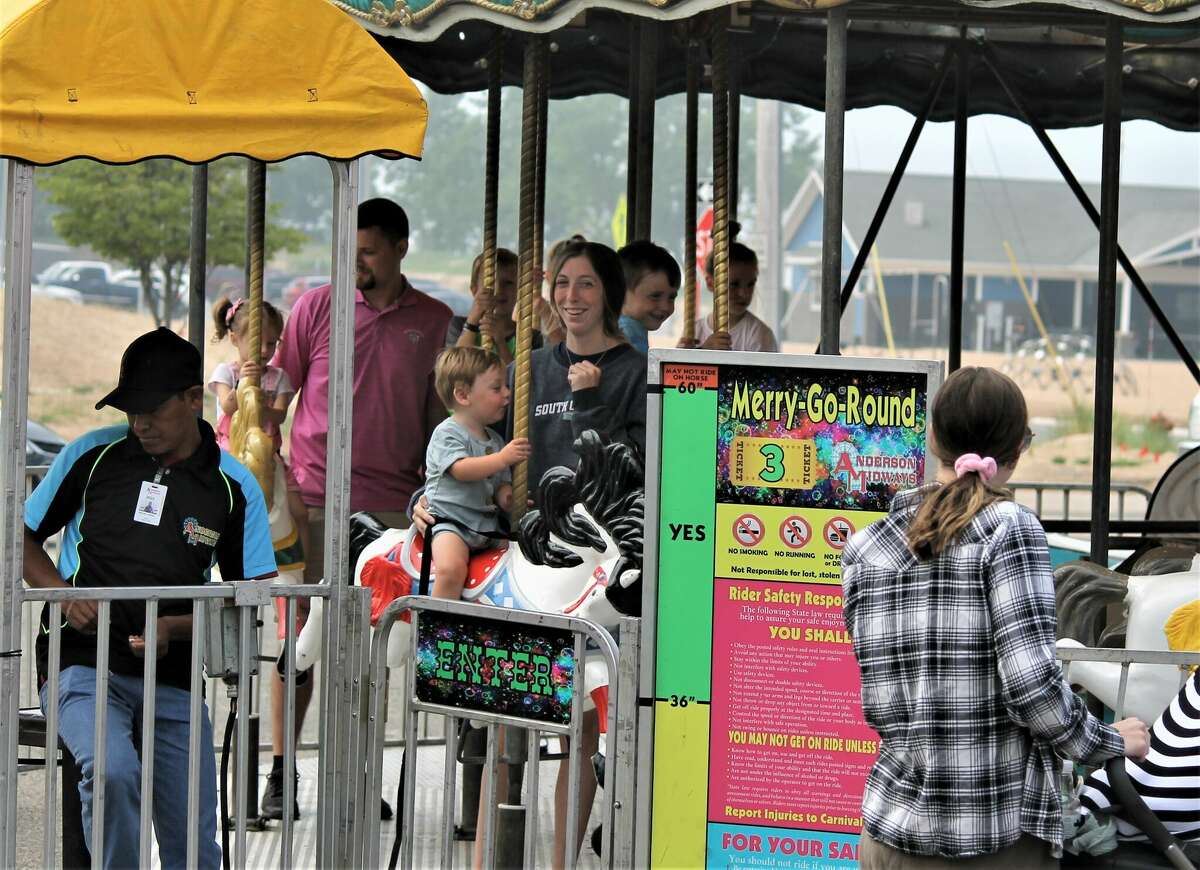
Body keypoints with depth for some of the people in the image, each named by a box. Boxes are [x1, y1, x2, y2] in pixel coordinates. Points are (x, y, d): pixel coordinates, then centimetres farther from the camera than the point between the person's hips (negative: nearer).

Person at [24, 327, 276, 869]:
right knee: (112, 772, -32)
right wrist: (64, 595, -8)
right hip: (81, 665, -2)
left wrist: (172, 627, -10)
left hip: (173, 682, 2)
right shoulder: (92, 455, 2)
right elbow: (23, 538, 12)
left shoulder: (234, 488, 3)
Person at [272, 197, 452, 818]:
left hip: (392, 505, 1)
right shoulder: (317, 307, 3)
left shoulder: (435, 322, 6)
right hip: (313, 500, -1)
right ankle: (281, 771, 5)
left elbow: (440, 416, 12)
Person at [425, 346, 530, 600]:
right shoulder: (447, 434, -6)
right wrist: (502, 459, -30)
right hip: (449, 521, -7)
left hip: (488, 525, 7)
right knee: (451, 569, -31)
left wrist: (507, 498, -6)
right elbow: (460, 469, -22)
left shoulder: (496, 440, 18)